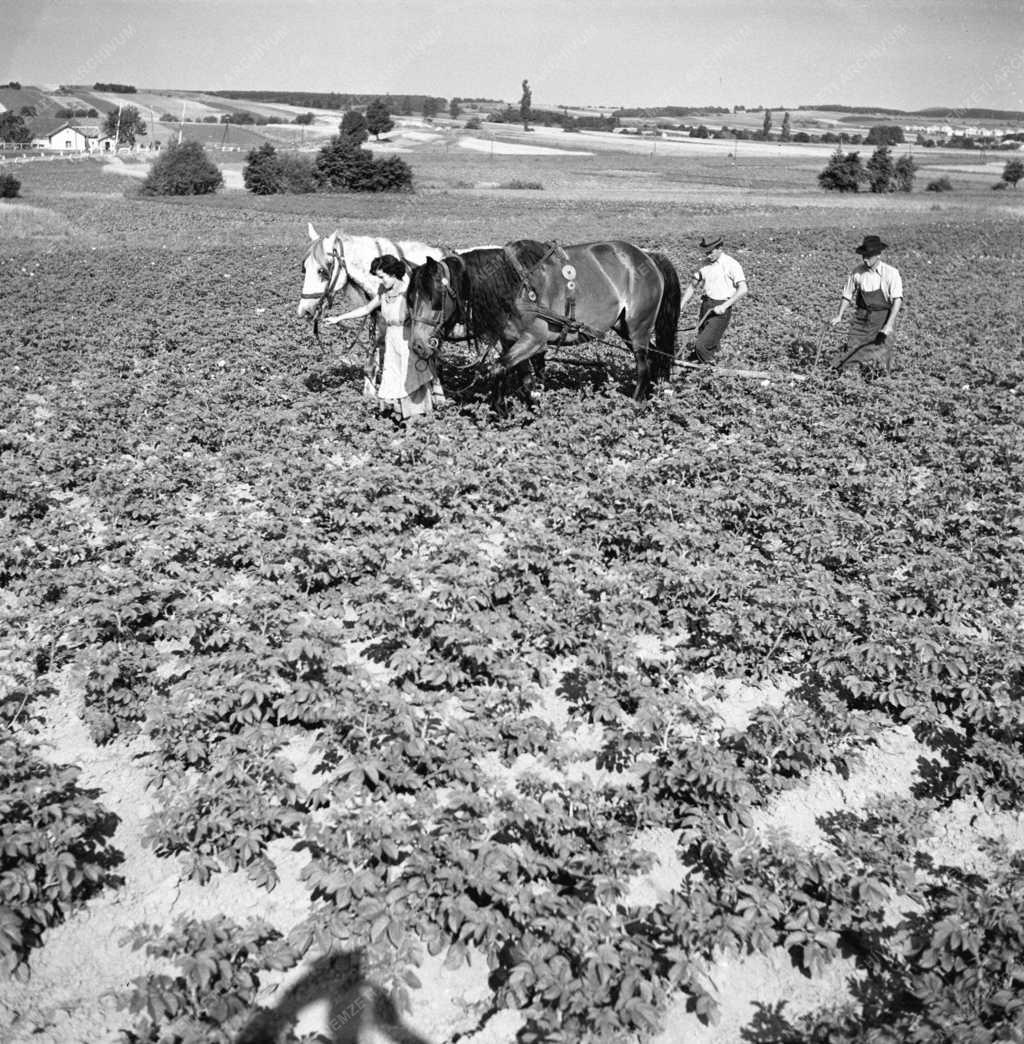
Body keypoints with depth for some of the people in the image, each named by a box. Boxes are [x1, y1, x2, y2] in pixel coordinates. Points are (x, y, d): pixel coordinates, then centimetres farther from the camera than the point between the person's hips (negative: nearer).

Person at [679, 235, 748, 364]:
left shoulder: (731, 264, -8)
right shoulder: (705, 265, 10)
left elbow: (743, 290, -15)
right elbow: (692, 286, 17)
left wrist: (724, 306, -22)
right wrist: (680, 307, 7)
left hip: (721, 309, -6)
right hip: (706, 305, 7)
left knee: (702, 345, -15)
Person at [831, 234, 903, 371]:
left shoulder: (891, 273, -9)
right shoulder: (857, 272, 0)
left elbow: (897, 299, -15)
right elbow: (847, 296, 11)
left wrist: (889, 324, -26)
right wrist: (839, 316, -2)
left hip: (882, 318, -3)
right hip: (861, 317, 3)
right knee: (851, 352, -5)